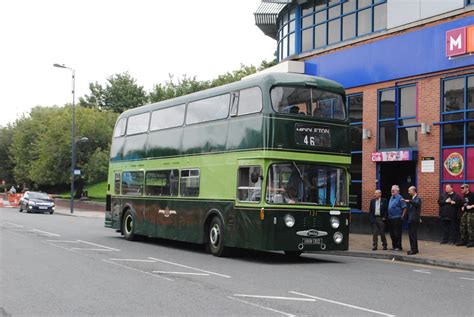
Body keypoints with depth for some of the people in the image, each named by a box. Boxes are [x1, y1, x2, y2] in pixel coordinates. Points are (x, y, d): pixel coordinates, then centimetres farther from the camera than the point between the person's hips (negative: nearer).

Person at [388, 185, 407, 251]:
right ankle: (394, 246, 20)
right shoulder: (391, 198, 15)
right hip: (391, 218, 8)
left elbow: (404, 208, -12)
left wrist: (402, 216, -13)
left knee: (397, 233, -5)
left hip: (397, 218, -8)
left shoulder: (400, 198, -10)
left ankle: (398, 246, 2)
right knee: (392, 233, 12)